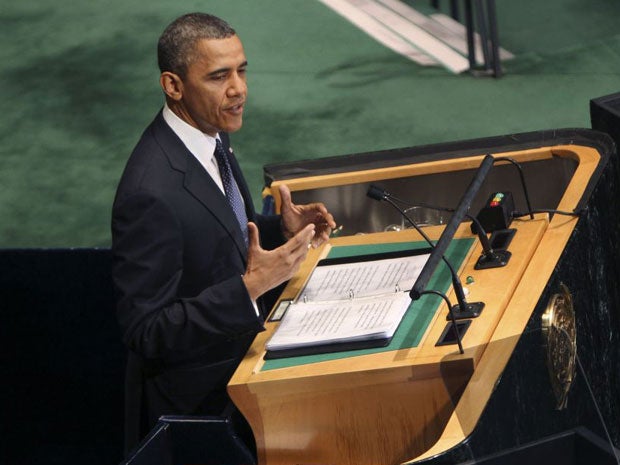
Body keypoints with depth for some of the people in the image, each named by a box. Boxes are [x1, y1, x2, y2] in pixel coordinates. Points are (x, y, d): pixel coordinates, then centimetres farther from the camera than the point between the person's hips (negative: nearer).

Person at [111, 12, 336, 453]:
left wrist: (281, 228, 0)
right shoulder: (152, 193, -27)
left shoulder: (208, 135, 1)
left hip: (237, 359, 9)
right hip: (198, 400, -8)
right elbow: (145, 331, -25)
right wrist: (250, 287, -31)